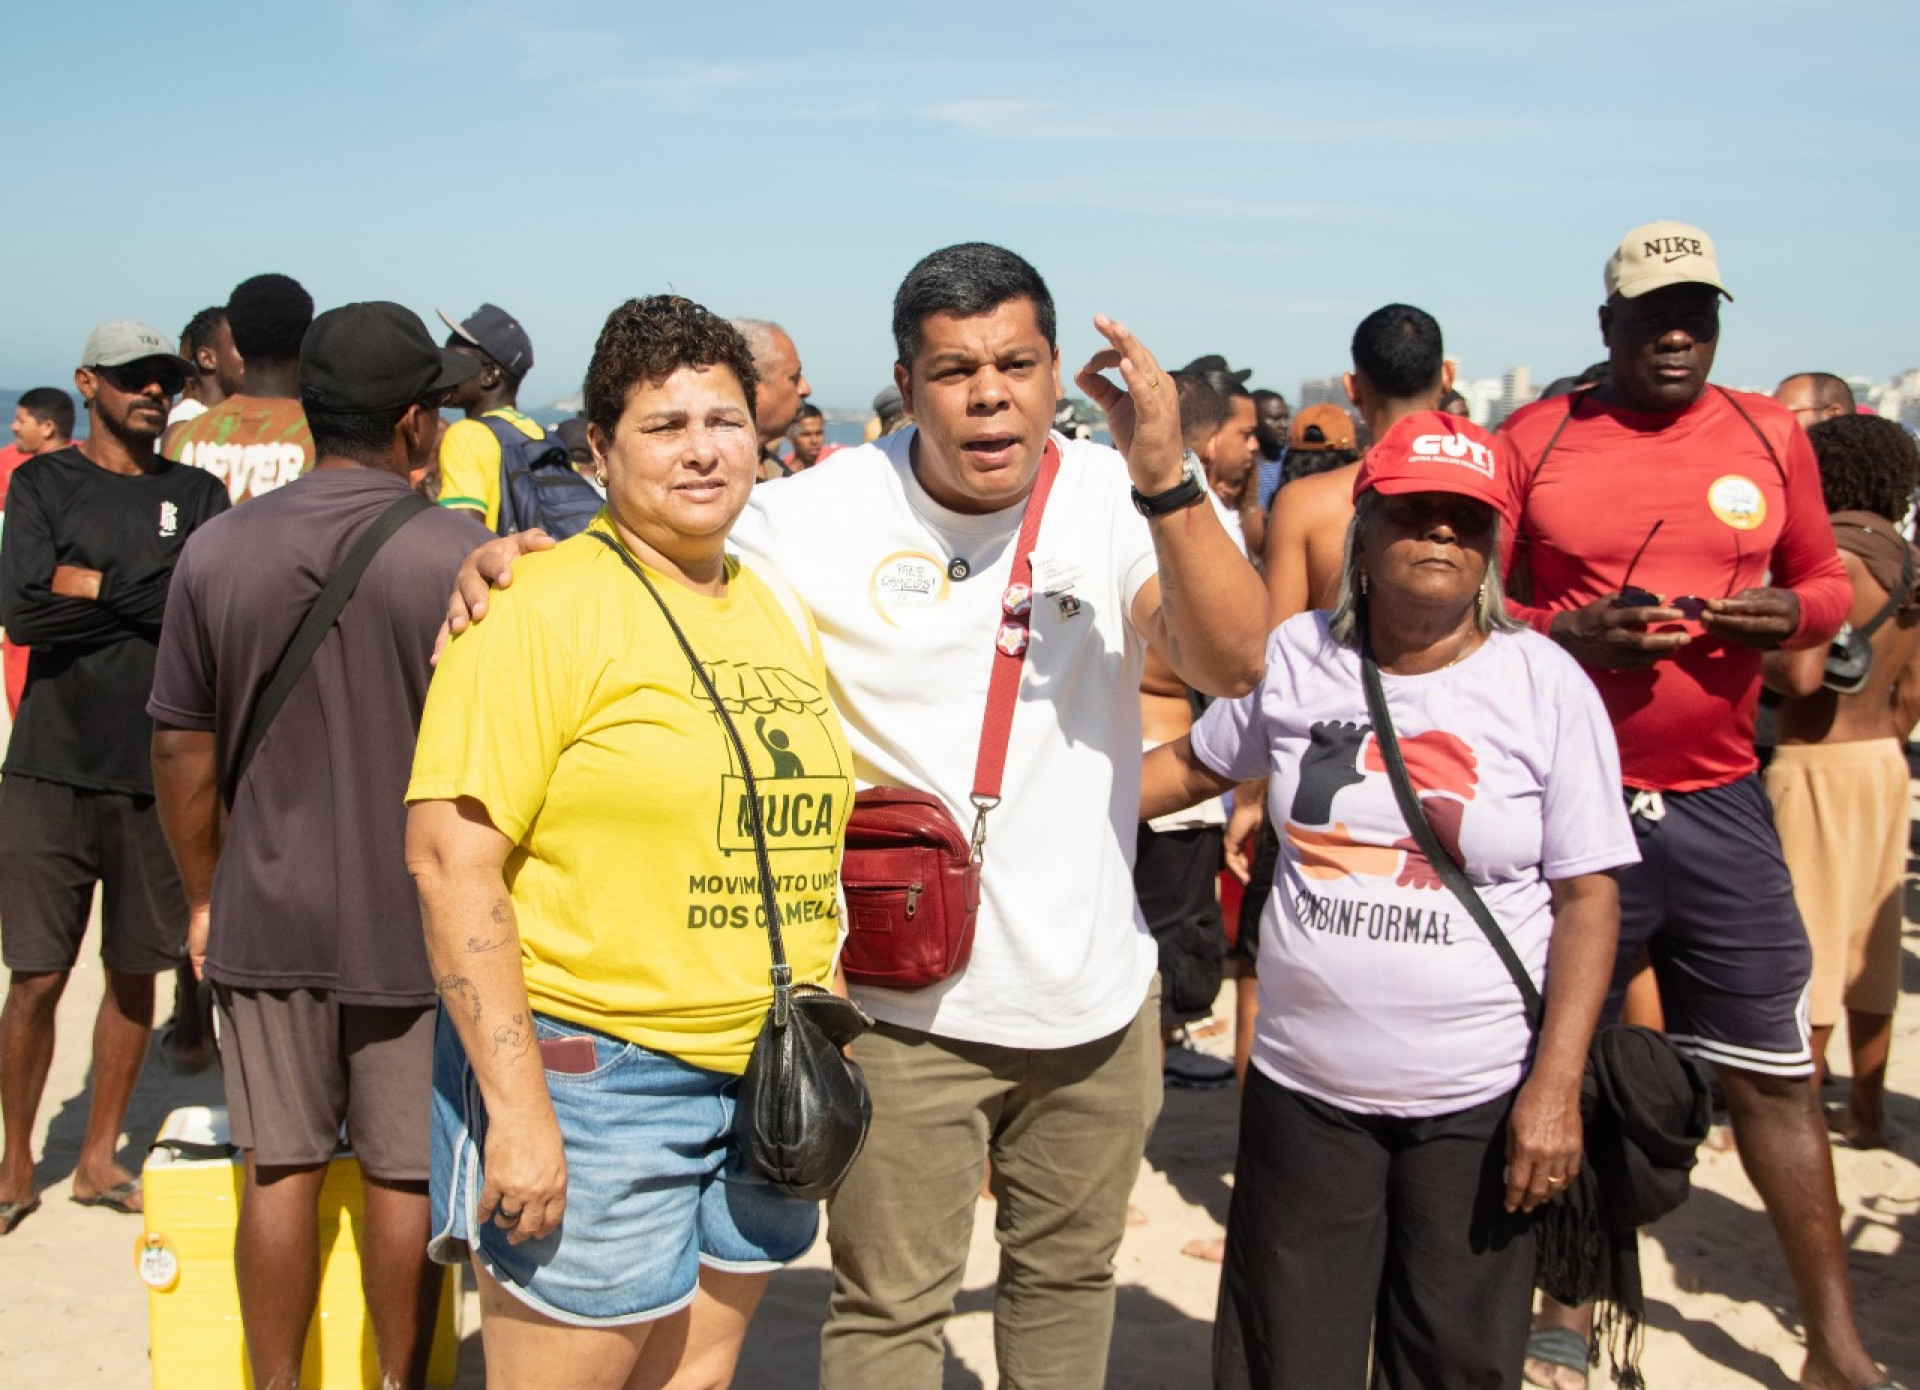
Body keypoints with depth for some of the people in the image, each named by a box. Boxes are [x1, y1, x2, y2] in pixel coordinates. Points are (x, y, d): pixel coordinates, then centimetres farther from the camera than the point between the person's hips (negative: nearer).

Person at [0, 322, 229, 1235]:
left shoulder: (196, 494, 8)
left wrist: (85, 583, -8)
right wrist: (144, 593, -8)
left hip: (161, 771, 2)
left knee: (135, 972, 9)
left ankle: (100, 1158, 23)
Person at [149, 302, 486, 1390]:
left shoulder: (219, 551, -3)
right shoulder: (464, 556, -14)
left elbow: (182, 747, 3)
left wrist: (206, 894, 15)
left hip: (267, 919, 3)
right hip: (418, 927, -3)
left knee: (281, 1168, 14)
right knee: (406, 1178, 10)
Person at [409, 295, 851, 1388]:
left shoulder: (779, 609, 11)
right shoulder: (546, 607, -11)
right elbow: (448, 859, -17)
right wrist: (515, 1108, -20)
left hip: (760, 1081, 7)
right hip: (593, 1078, -6)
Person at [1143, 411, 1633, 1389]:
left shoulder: (1544, 684, -5)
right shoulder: (1296, 658, 1)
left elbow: (1587, 897, -5)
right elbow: (1196, 764, 17)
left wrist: (1555, 1089, -11)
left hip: (1481, 1100, -2)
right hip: (1304, 1087, 2)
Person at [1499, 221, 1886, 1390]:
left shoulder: (1772, 436, 7)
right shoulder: (1535, 441, -1)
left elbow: (1829, 579, 16)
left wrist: (1793, 613, -8)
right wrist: (1565, 635, -17)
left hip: (1720, 805, 2)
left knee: (1774, 1071, 6)